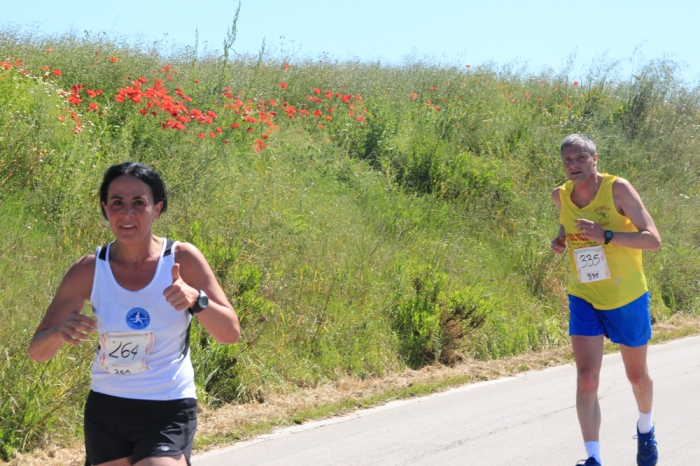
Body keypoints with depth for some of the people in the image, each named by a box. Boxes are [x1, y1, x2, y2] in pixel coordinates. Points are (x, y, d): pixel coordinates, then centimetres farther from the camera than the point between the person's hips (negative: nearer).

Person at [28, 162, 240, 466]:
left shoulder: (183, 259, -9)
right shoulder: (89, 271, -5)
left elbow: (231, 333, -11)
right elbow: (37, 352, -4)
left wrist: (197, 300, -30)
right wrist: (59, 332, -27)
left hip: (168, 414, -3)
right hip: (105, 408, 3)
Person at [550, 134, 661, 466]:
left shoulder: (618, 189, -17)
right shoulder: (561, 196, -3)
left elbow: (653, 241, -23)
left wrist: (606, 236, -34)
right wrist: (560, 240, 0)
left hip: (627, 299, -2)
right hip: (584, 300, 3)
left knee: (637, 376, 16)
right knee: (586, 378, -13)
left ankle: (645, 429, 45)